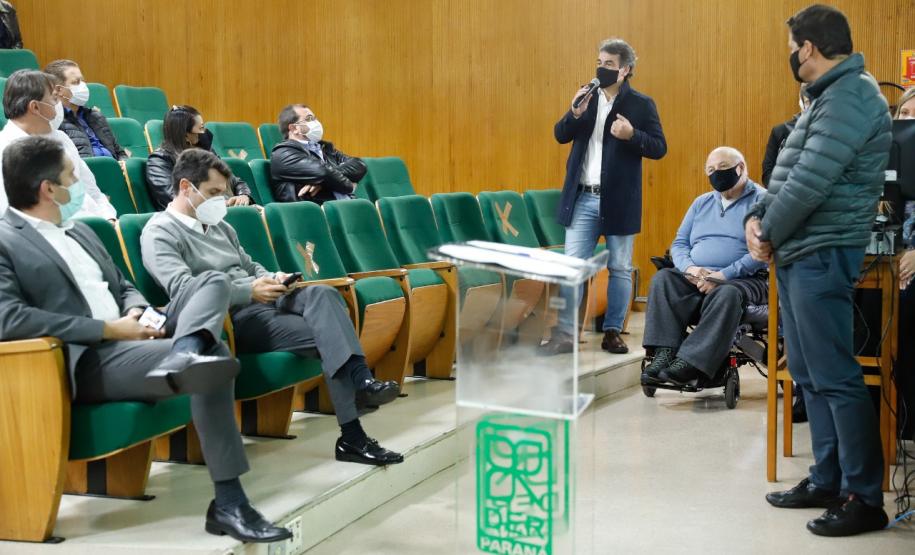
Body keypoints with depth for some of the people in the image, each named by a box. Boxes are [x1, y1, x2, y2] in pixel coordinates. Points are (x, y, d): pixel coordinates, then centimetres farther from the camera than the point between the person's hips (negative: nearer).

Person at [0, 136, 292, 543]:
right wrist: (110, 329, -18)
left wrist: (140, 314, 0)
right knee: (213, 356, -26)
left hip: (129, 338, 9)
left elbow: (124, 286, 28)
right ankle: (228, 503, -27)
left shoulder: (78, 230, 23)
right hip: (86, 360, -9)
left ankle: (184, 353, -40)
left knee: (212, 282, -6)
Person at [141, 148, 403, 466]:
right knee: (326, 336, -24)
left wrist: (272, 279, 3)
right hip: (234, 318, -7)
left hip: (262, 300, 7)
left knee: (322, 293, -25)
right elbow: (183, 289, -19)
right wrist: (249, 291, -25)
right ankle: (352, 438, -26)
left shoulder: (219, 226, 24)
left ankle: (361, 380, -37)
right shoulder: (160, 232, -4)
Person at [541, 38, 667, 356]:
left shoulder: (641, 104, -2)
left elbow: (659, 148, -4)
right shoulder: (587, 98, 8)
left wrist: (632, 135, -22)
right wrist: (575, 114, -12)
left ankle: (613, 332, 18)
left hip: (619, 201, -2)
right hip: (583, 199, 3)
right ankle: (564, 334, 6)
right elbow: (561, 136, 7)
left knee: (620, 268, 7)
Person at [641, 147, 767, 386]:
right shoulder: (702, 202, 22)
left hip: (744, 280, -5)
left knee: (727, 294, -38)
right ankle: (664, 354, -33)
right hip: (695, 278, 5)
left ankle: (689, 362, -41)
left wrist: (723, 275, -21)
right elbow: (679, 243, 17)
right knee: (662, 279, -22)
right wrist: (690, 268, -7)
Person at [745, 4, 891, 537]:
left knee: (836, 377, -7)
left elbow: (810, 183, -22)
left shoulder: (850, 96, -15)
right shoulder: (831, 96, 19)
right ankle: (828, 480, 21)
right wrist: (758, 217, 4)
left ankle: (864, 498, -1)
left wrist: (768, 234, -9)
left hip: (822, 255, -10)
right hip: (799, 254, 10)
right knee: (810, 374, 13)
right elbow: (790, 174, 20)